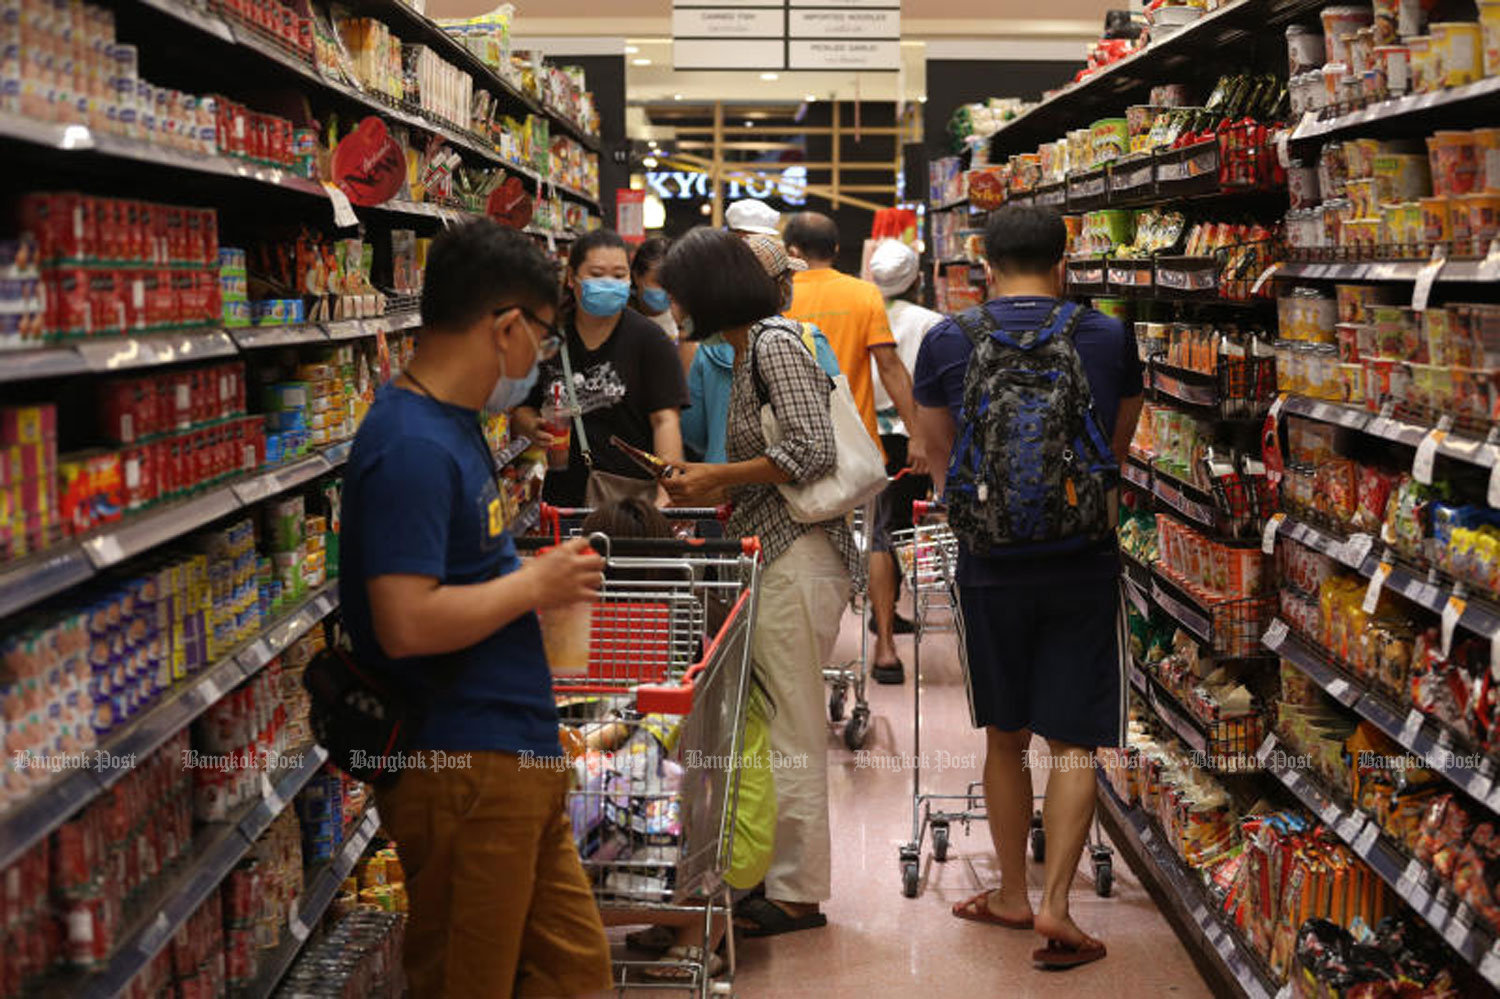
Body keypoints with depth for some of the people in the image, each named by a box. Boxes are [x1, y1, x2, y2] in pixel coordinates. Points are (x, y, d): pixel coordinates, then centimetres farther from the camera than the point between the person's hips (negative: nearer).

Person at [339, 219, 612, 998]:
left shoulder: (451, 425, 13)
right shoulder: (413, 449, -20)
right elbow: (406, 624, -28)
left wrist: (538, 577, 12)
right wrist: (537, 585, -17)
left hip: (516, 757, 10)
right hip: (462, 766, -10)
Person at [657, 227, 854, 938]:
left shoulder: (773, 345, -12)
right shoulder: (747, 348, 18)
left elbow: (813, 451, -21)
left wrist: (718, 476, -13)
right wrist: (708, 487, 13)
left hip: (796, 558, -10)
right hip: (774, 553, 10)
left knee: (791, 730, -3)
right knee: (781, 725, 12)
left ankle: (798, 893, 6)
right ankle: (780, 872, 21)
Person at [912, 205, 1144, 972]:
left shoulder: (945, 344, -3)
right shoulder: (1110, 340, -2)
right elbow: (1117, 452, 11)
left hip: (989, 568, 1)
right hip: (1084, 565, -1)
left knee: (1005, 737, 16)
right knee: (1074, 742, 6)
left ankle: (1012, 894, 27)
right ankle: (1055, 903, -2)